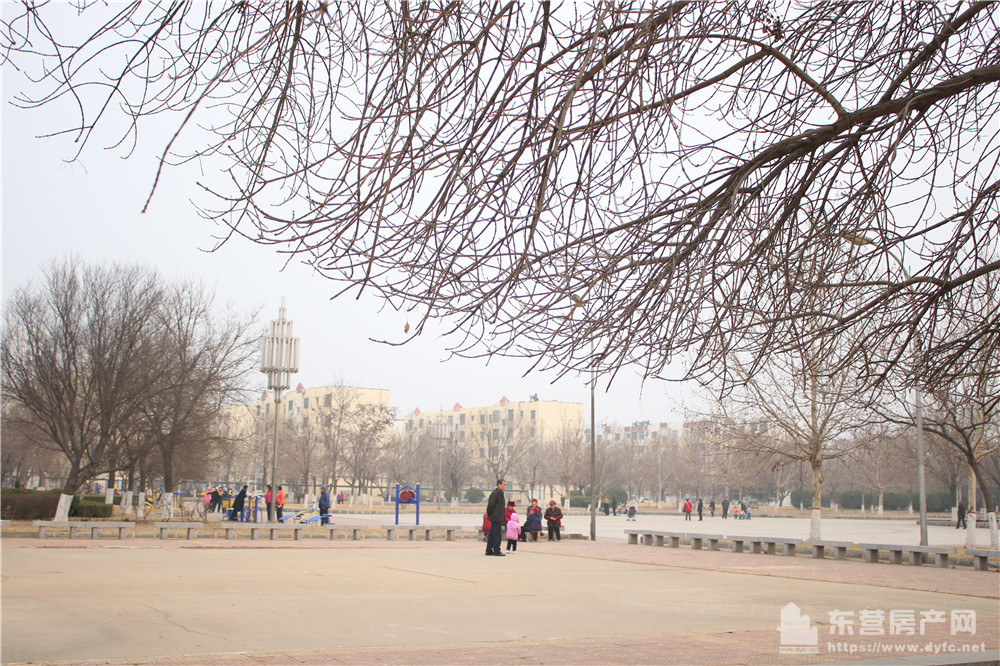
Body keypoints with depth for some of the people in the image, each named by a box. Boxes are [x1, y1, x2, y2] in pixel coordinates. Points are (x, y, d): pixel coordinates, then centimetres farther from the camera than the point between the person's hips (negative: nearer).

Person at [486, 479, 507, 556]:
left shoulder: (499, 493, 17)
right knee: (497, 534, -7)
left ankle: (489, 550, 18)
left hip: (497, 518, 10)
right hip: (496, 518, -10)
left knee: (492, 534, 13)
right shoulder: (495, 493, -16)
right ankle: (496, 551, -5)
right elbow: (490, 505, -19)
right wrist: (489, 514, -10)